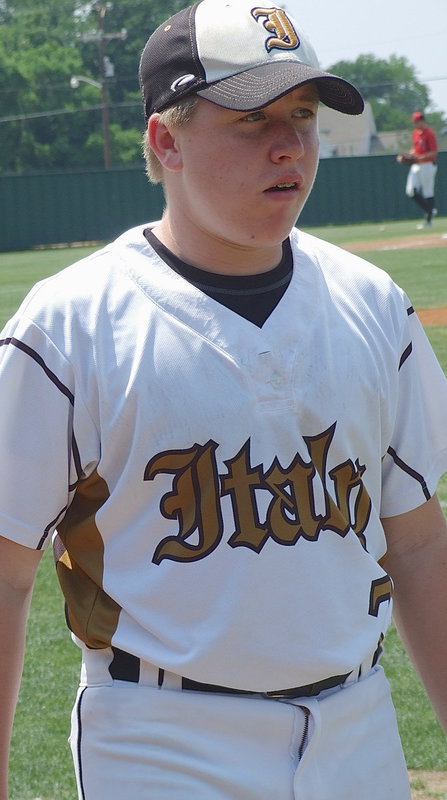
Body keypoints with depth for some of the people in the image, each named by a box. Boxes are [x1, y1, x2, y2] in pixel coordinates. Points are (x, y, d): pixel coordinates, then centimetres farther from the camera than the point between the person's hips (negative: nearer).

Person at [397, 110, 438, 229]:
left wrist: (419, 158, -27)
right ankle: (430, 211, 17)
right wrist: (406, 155, 5)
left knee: (428, 193, -1)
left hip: (427, 165, -9)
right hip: (416, 165, 9)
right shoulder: (416, 132, 12)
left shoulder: (429, 133, -14)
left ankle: (428, 220, 6)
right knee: (411, 191, 2)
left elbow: (434, 152, -18)